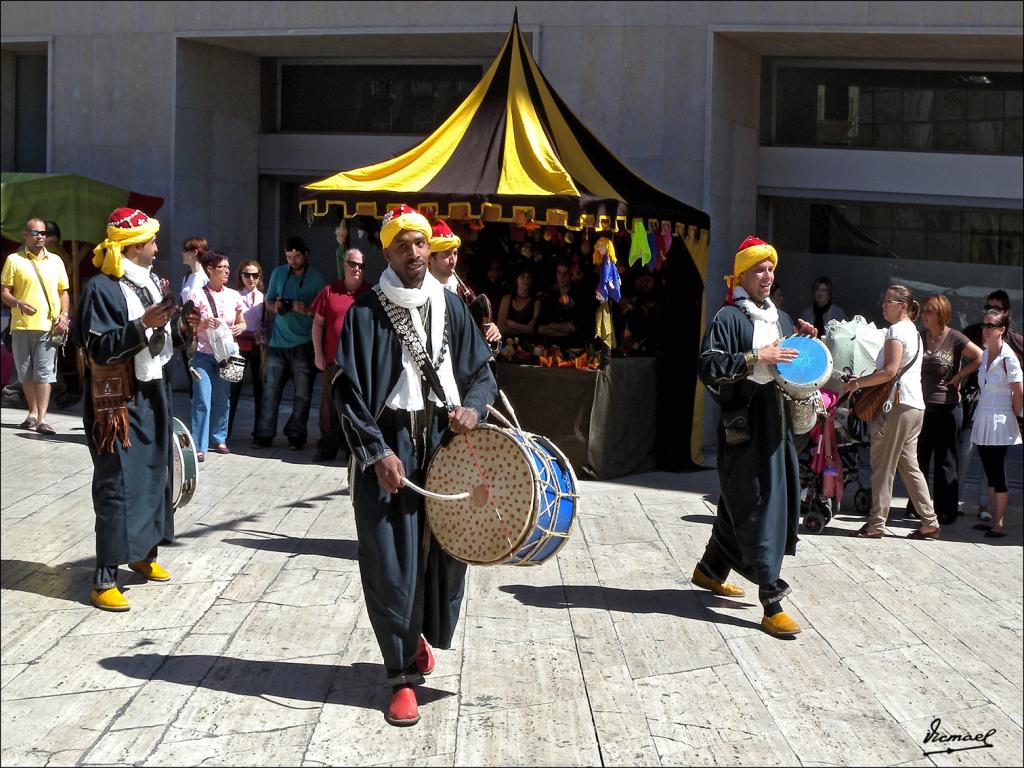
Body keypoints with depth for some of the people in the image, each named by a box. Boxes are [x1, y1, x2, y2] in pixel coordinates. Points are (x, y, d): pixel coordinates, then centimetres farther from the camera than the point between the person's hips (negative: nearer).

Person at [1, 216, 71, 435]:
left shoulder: (55, 260, 12)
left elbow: (63, 292, 17)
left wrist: (64, 314, 0)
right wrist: (19, 304, -18)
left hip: (49, 326, 0)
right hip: (22, 326, 0)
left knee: (44, 373, -8)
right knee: (26, 373, 9)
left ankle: (41, 420, -12)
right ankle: (33, 412, 25)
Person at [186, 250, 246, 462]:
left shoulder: (233, 296, 6)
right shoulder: (197, 295, -7)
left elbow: (242, 322, 16)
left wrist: (240, 328, -7)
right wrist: (203, 324, -22)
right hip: (203, 355, -4)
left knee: (223, 400, 11)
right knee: (203, 400, -9)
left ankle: (219, 439, 25)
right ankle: (199, 446, -4)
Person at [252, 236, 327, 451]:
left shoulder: (316, 277, -1)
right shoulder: (278, 273, 10)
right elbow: (268, 300, 17)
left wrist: (308, 310, -20)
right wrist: (275, 307, -6)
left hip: (304, 344, -2)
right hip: (278, 342, 3)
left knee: (302, 394, 2)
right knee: (270, 390, 1)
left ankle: (296, 436, 10)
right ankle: (264, 434, 6)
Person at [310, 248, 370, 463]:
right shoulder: (330, 291, 4)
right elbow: (318, 323, 8)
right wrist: (318, 353, 3)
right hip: (334, 360, 1)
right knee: (331, 406, 6)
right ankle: (327, 449, 15)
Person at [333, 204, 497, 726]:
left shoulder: (451, 307, 9)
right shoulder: (365, 312, -1)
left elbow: (481, 370, 14)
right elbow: (349, 390, -3)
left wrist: (473, 407, -8)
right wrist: (377, 453, -12)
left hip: (446, 441, 3)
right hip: (388, 444, -3)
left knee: (445, 547, 7)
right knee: (392, 559, -3)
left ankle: (421, 634, 36)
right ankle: (403, 675, 6)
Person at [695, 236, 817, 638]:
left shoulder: (781, 318, 17)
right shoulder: (728, 318, -6)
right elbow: (708, 366, -16)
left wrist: (805, 341, 7)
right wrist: (756, 356, -22)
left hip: (777, 422, 8)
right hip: (745, 426, -8)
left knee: (739, 504, 16)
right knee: (759, 507, -8)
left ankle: (711, 569, 35)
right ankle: (771, 603, -7)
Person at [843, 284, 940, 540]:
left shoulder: (896, 330, -10)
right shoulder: (913, 331, 21)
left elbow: (890, 371, -20)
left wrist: (857, 383, -11)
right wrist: (864, 381, 15)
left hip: (898, 404, -10)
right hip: (914, 404, 10)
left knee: (883, 466, -4)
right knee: (909, 464, 12)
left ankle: (876, 524, 0)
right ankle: (929, 521, 11)